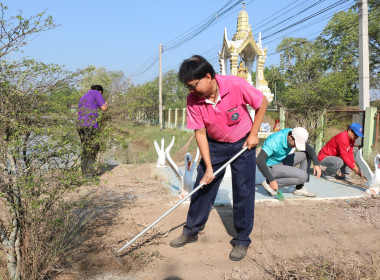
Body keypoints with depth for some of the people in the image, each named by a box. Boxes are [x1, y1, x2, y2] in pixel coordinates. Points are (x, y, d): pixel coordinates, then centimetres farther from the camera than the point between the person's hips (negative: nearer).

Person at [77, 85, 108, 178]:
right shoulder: (97, 93, 6)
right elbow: (104, 108, -2)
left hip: (80, 125, 8)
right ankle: (89, 174, -14)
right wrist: (106, 105, 19)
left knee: (85, 149, 10)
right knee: (93, 148, -8)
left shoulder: (83, 97, 29)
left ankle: (84, 173, 10)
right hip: (90, 125, -8)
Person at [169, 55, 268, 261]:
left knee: (243, 192, -1)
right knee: (202, 186, 5)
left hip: (243, 144, -2)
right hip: (214, 145, 3)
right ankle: (191, 231, 23)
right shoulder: (193, 100, -18)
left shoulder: (236, 85, -27)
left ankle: (242, 240, 16)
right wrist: (208, 167, -15)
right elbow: (200, 133, -12)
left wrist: (254, 134, -11)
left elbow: (262, 103, -10)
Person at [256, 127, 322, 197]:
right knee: (303, 177, -20)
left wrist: (316, 164, -20)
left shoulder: (294, 134, -8)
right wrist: (271, 180, -37)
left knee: (307, 154, 1)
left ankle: (299, 188, 1)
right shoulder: (274, 141, -30)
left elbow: (309, 149, -4)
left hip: (280, 163, 9)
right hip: (270, 168, -9)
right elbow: (259, 160, -36)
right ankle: (268, 183, -11)